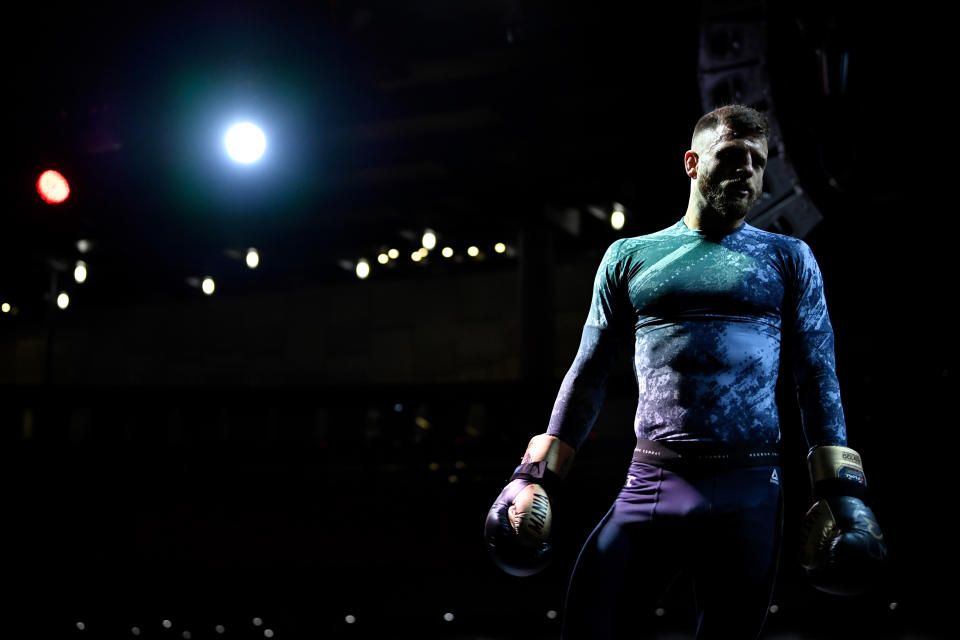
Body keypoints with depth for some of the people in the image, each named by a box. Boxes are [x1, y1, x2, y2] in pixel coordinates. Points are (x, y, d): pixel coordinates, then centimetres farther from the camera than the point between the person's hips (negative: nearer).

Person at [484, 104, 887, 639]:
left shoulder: (788, 259, 11)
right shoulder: (629, 257, 12)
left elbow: (819, 378, 9)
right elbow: (589, 375, 14)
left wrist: (842, 488, 0)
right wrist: (538, 474, 9)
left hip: (749, 493, 0)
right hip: (650, 483, 0)